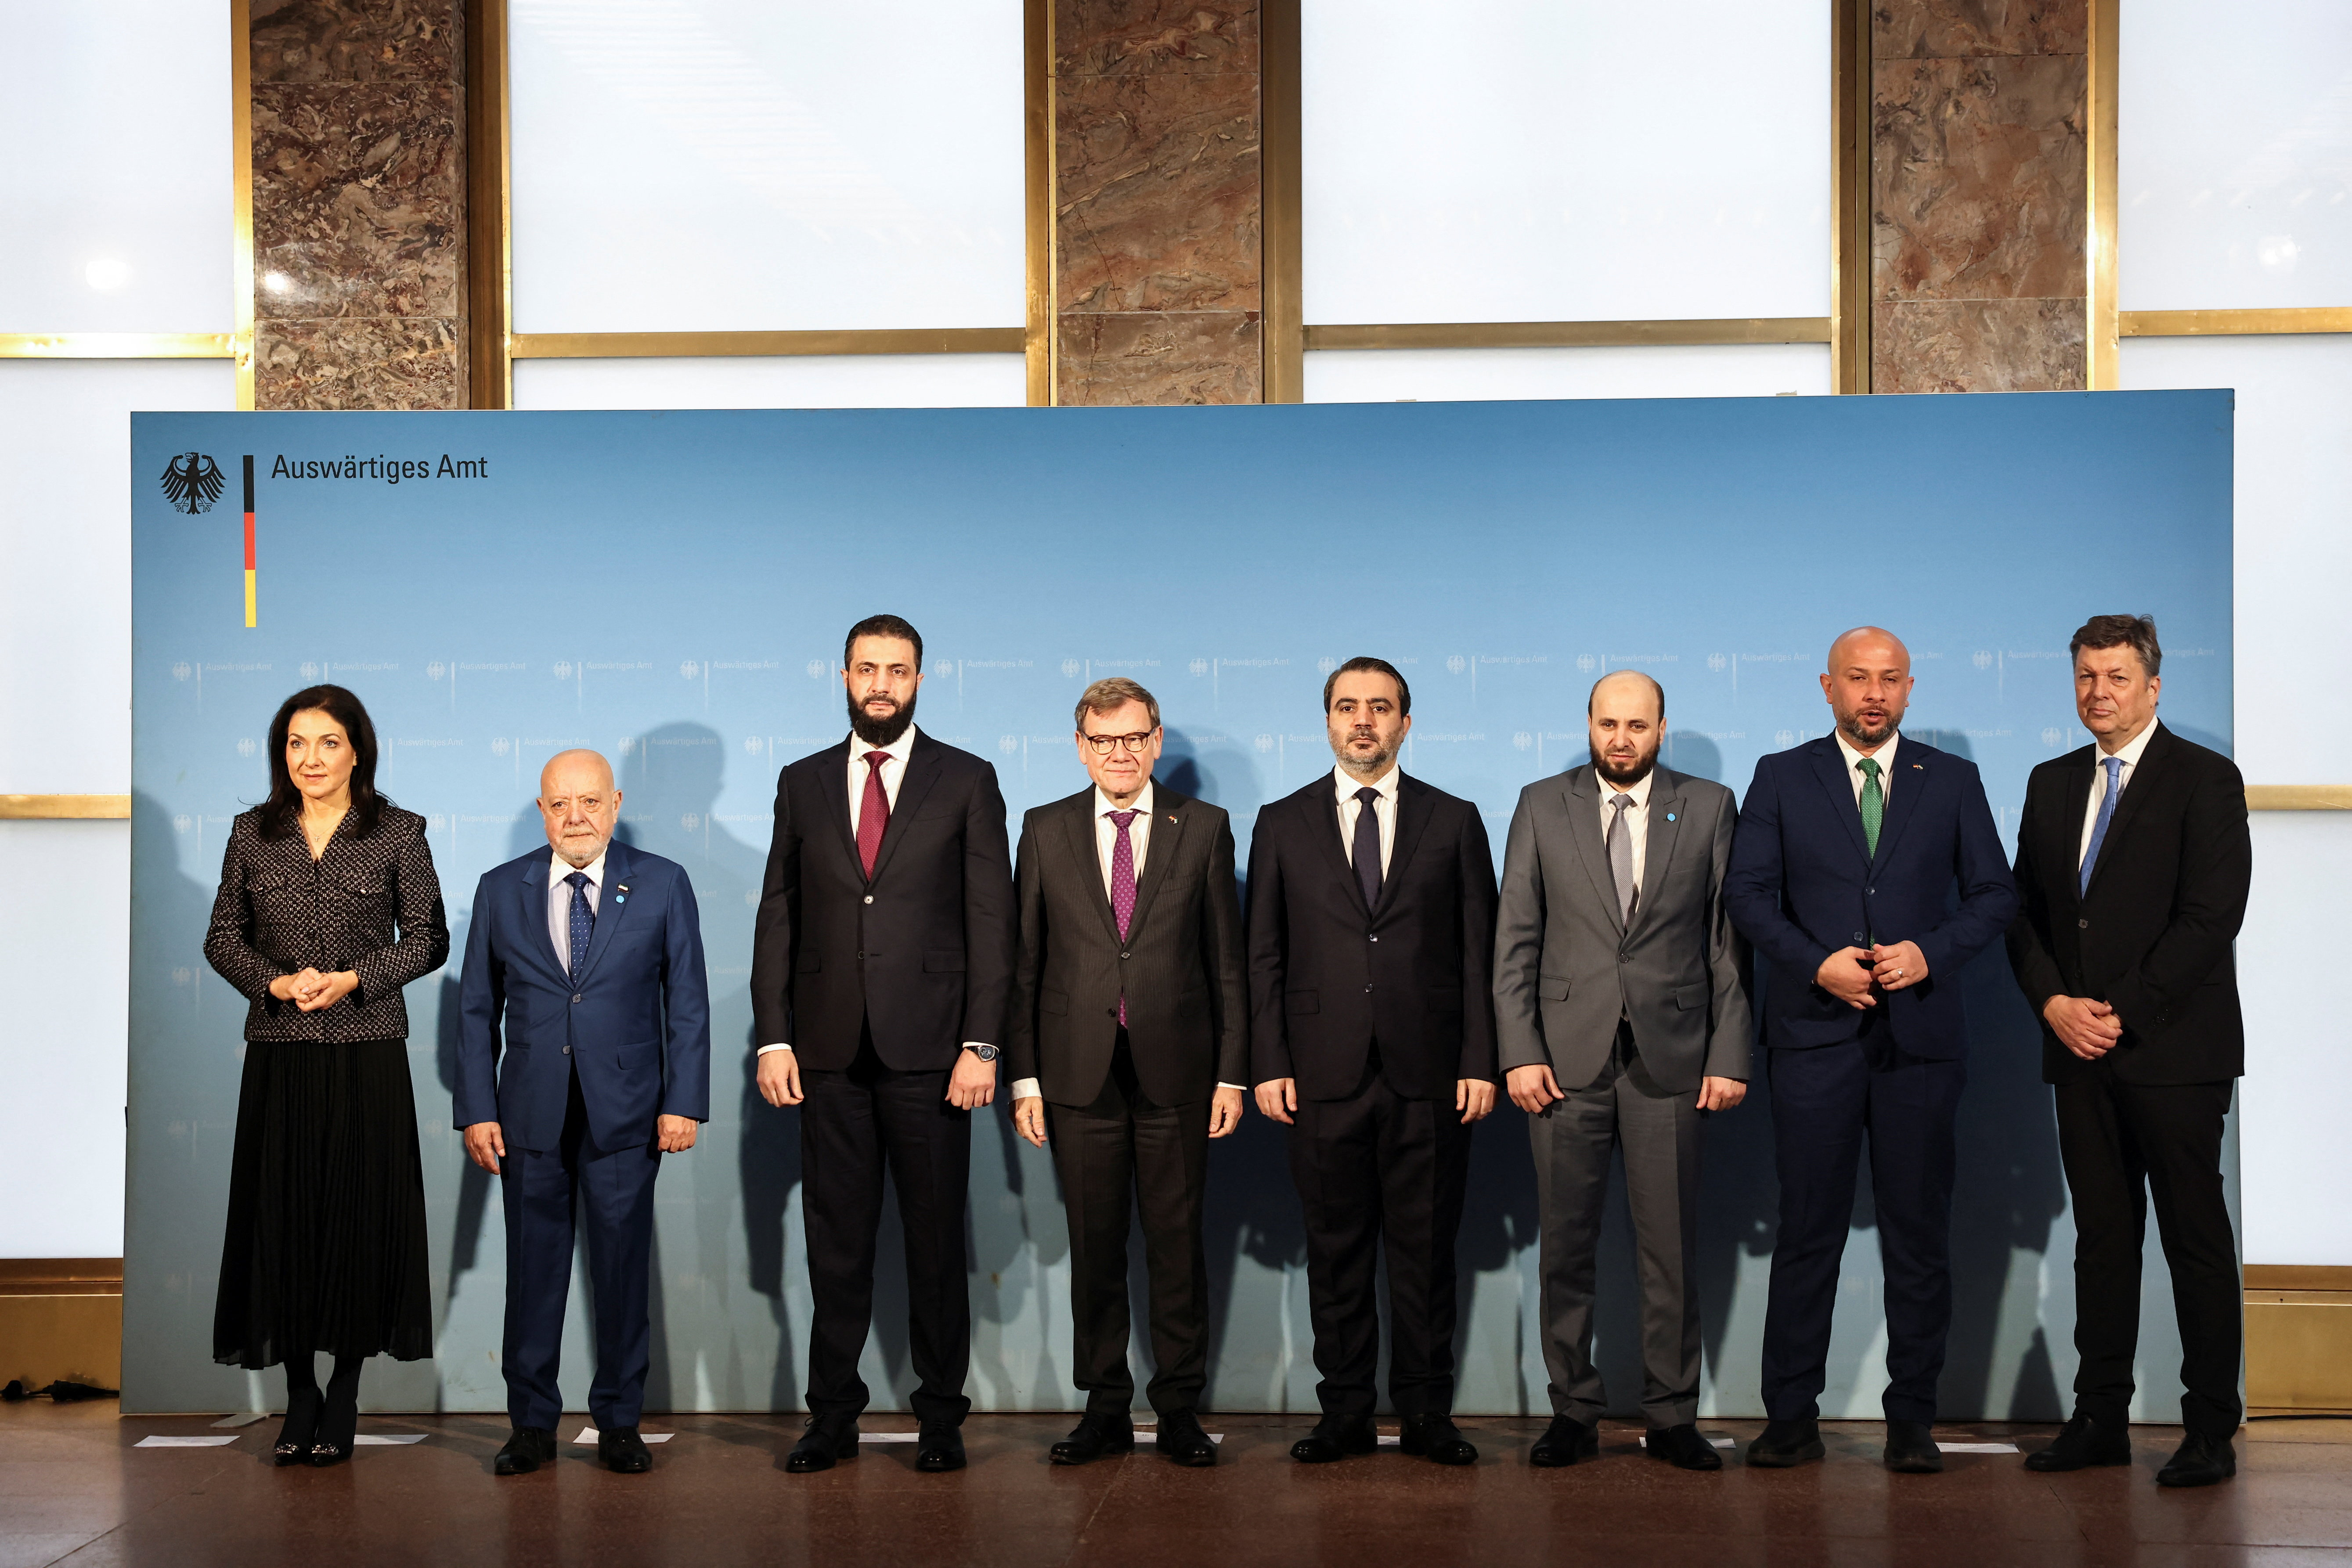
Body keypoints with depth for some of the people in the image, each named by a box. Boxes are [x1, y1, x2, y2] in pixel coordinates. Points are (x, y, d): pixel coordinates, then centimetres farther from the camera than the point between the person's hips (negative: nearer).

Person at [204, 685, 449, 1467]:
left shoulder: (397, 833, 1)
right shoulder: (253, 834, 7)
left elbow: (427, 938, 1)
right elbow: (223, 938, 9)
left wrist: (353, 979, -13)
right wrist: (276, 983, -8)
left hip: (368, 1051, -2)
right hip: (279, 1052, 2)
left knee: (361, 1214, -1)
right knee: (283, 1215, 2)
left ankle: (344, 1399, 11)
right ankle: (299, 1395, 13)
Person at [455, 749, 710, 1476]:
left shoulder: (662, 885, 2)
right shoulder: (500, 890, 6)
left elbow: (688, 1003, 1)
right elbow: (477, 1009, 7)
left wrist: (684, 1102, -6)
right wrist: (477, 1110, 0)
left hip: (625, 1115, -1)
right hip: (530, 1116, 1)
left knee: (624, 1271, 5)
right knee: (533, 1271, 6)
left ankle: (619, 1423, 17)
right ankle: (532, 1424, 17)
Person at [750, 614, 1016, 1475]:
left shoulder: (967, 782, 4)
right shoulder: (803, 783, 11)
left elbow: (992, 920, 0)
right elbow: (778, 917, 10)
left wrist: (982, 1045, -8)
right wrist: (773, 1037, 1)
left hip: (928, 1048, -2)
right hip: (830, 1049, 2)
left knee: (936, 1237, 3)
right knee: (836, 1239, 6)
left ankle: (941, 1418, 13)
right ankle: (833, 1414, 15)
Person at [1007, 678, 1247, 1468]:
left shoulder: (1204, 828, 5)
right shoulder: (1045, 831, 7)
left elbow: (1228, 960, 5)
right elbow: (1024, 962, 6)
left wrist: (1232, 1073, -1)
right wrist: (1024, 1076, 0)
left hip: (1176, 1072, -1)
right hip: (1080, 1073, 1)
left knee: (1178, 1243, 3)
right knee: (1094, 1246, 5)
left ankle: (1180, 1409, 13)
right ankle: (1106, 1408, 16)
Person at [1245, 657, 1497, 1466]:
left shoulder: (1455, 822, 8)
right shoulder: (1282, 824, 9)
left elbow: (1480, 952, 6)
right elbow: (1264, 957, 7)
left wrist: (1480, 1062, -2)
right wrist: (1268, 1064, -2)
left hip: (1429, 1076, 0)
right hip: (1325, 1074, 1)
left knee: (1425, 1249, 4)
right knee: (1336, 1249, 5)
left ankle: (1427, 1413, 13)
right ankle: (1345, 1414, 14)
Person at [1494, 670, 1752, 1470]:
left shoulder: (1709, 806, 7)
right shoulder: (1542, 805, 7)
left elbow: (1729, 940, 5)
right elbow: (1515, 940, 5)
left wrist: (1730, 1054, -2)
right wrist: (1520, 1051, -4)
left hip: (1670, 1059, 0)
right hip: (1567, 1060, 0)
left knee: (1671, 1248, 3)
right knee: (1565, 1246, 4)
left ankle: (1672, 1417, 13)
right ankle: (1574, 1411, 15)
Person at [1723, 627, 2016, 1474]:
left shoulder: (1952, 781, 9)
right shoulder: (1780, 777, 7)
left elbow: (1994, 894, 7)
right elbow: (1748, 893, 2)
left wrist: (1931, 953, -10)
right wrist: (1817, 964, -12)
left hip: (1921, 1032, 1)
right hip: (1816, 1031, -1)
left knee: (1919, 1232, 4)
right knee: (1807, 1229, 0)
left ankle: (1912, 1420, 12)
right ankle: (1791, 1418, 7)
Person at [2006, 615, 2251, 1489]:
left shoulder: (2205, 781, -3)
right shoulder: (2052, 785, 15)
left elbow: (2211, 917, -11)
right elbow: (2025, 911, 14)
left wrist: (2123, 1013, -14)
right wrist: (2054, 1003, -3)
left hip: (2174, 1050, -5)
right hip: (2080, 1053, 5)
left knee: (2197, 1241, -1)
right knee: (2102, 1236, 9)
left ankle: (2210, 1432, 6)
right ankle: (2101, 1419, 15)